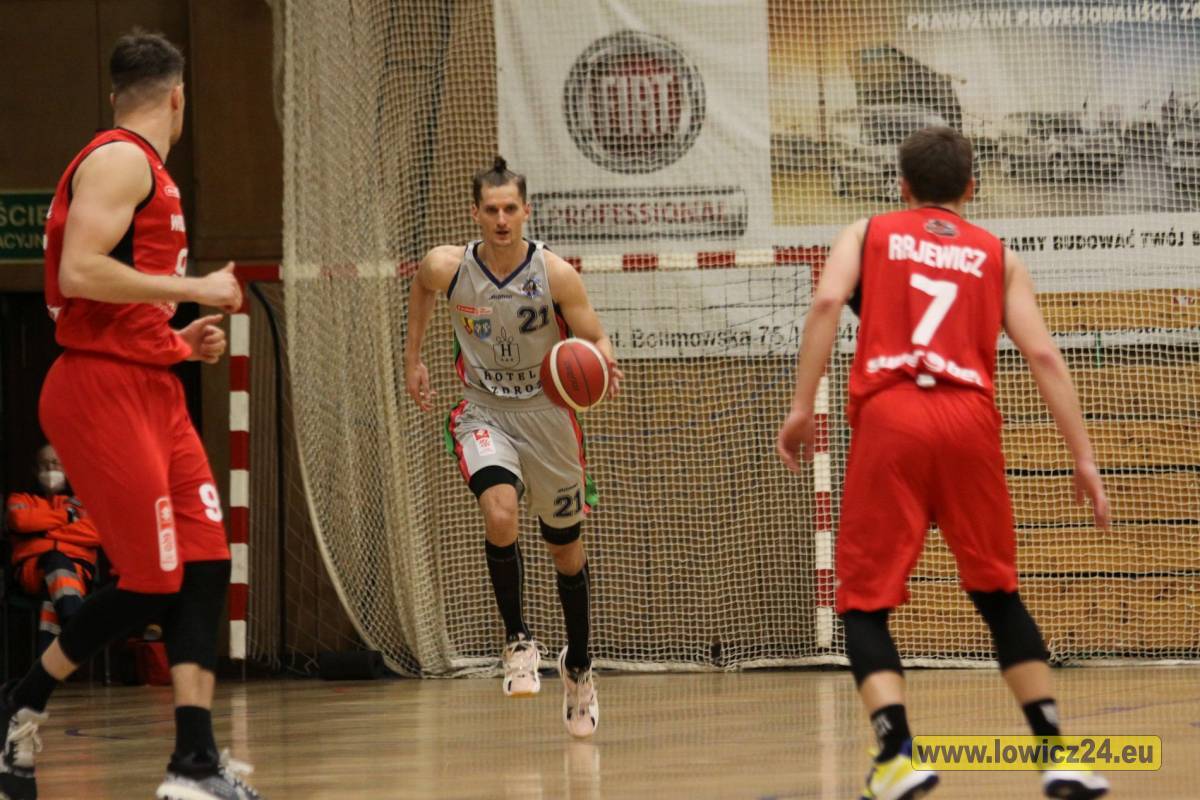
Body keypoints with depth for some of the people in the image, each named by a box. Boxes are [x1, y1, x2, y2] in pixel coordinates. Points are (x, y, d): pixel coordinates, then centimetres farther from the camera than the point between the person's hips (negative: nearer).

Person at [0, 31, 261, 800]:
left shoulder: (147, 172, 20)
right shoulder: (119, 161, -10)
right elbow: (79, 274, -22)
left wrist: (180, 342, 14)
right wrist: (195, 288, -17)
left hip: (151, 390, 10)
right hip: (103, 391, -10)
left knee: (205, 565, -1)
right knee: (151, 581, -9)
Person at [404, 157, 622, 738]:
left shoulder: (555, 274, -17)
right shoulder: (447, 267, -13)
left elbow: (595, 340, -11)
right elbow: (422, 286, 11)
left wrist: (602, 369, -34)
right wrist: (413, 360, 13)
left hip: (547, 414, 1)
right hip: (483, 412, 0)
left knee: (566, 548, 13)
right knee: (499, 513, -29)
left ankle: (578, 664, 35)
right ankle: (517, 640, -10)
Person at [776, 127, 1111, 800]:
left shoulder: (868, 234, 19)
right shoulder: (998, 256, 21)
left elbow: (829, 302, -2)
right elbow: (1043, 355, 8)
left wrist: (802, 408, -3)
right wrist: (1084, 458, 7)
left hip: (889, 417, -2)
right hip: (969, 422, 2)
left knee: (865, 602, 4)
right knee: (998, 593, 17)